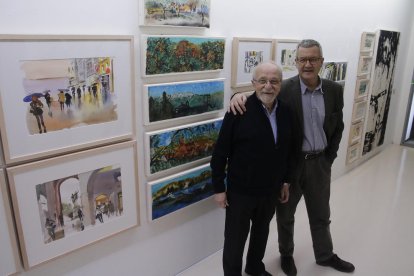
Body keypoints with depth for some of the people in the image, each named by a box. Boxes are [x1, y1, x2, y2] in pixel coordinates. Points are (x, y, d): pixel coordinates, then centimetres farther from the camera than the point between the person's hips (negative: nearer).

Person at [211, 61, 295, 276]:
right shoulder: (240, 111, -18)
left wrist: (286, 181, 11)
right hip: (241, 190, -5)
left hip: (271, 189, 6)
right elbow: (220, 152, -14)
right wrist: (219, 188, -12)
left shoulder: (286, 112, -2)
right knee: (235, 237, 10)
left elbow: (288, 150, 9)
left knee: (262, 231, 25)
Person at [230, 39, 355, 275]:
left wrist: (329, 158, 4)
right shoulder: (284, 89, -14)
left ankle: (325, 255, 46)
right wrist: (239, 96, -37)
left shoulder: (334, 90, -2)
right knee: (285, 214, 17)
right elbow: (258, 100, -14)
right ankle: (286, 254, 43)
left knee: (321, 215, 22)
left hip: (320, 162, 3)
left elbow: (338, 127, 7)